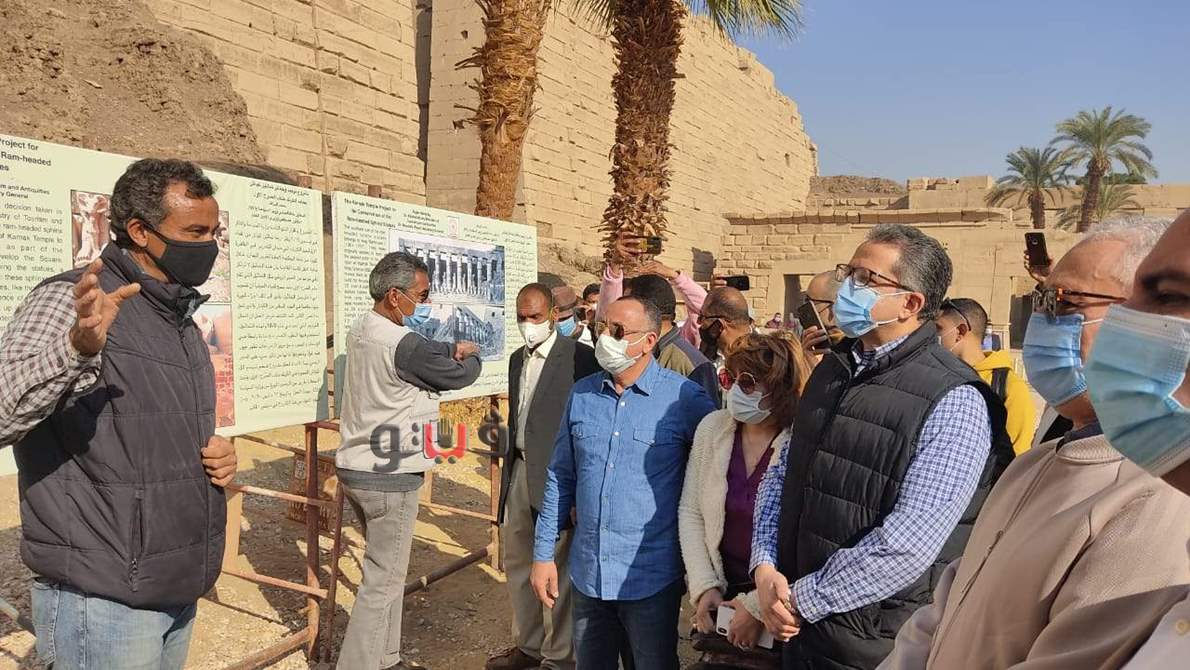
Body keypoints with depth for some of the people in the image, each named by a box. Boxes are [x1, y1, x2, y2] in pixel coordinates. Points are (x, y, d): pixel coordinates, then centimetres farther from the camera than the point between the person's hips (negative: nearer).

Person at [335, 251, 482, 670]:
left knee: (386, 571, 20)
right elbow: (458, 375, -9)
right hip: (390, 478, -10)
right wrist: (472, 359, 11)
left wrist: (452, 348, -1)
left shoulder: (362, 330, 6)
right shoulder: (401, 344, -22)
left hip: (357, 468, 10)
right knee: (383, 581, 1)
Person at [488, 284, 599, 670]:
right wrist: (509, 469, 18)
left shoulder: (579, 357, -11)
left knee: (557, 568, 2)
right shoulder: (517, 359, 13)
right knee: (517, 564, 17)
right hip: (519, 471, 8)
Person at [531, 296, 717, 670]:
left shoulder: (684, 398, -13)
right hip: (587, 573, 4)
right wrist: (543, 553, 6)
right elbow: (561, 478, 8)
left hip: (651, 578, -4)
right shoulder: (581, 394, 2)